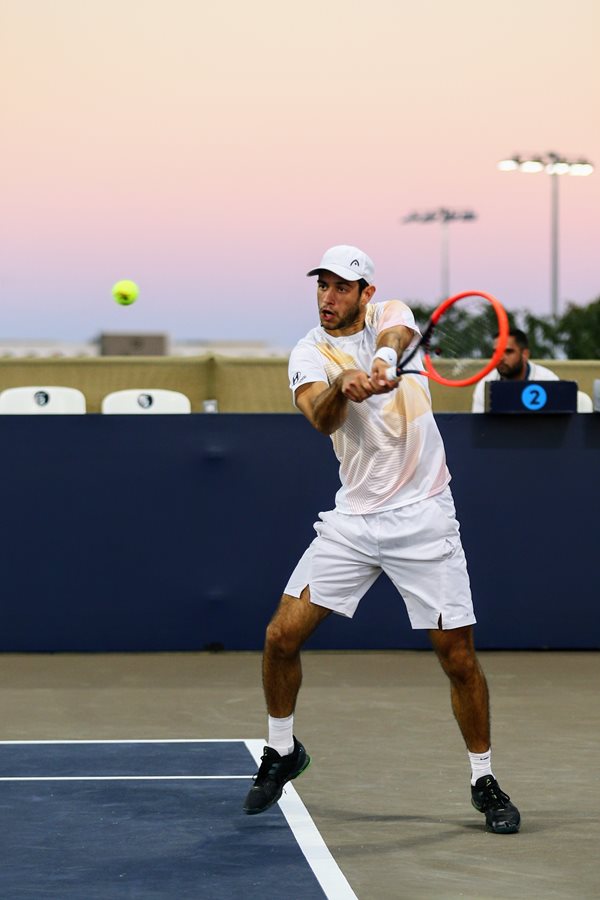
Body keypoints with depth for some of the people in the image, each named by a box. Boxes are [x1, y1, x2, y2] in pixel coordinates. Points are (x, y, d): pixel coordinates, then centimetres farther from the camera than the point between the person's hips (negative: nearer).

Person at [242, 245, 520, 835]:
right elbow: (321, 418, -22)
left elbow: (398, 334, -27)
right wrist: (342, 387, -45)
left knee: (458, 656, -3)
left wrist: (383, 359, -50)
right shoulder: (309, 355, -1)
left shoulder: (390, 315, 0)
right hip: (353, 520, 2)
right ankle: (282, 750, 19)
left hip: (422, 518, -1)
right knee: (281, 636, -5)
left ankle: (484, 781, 15)